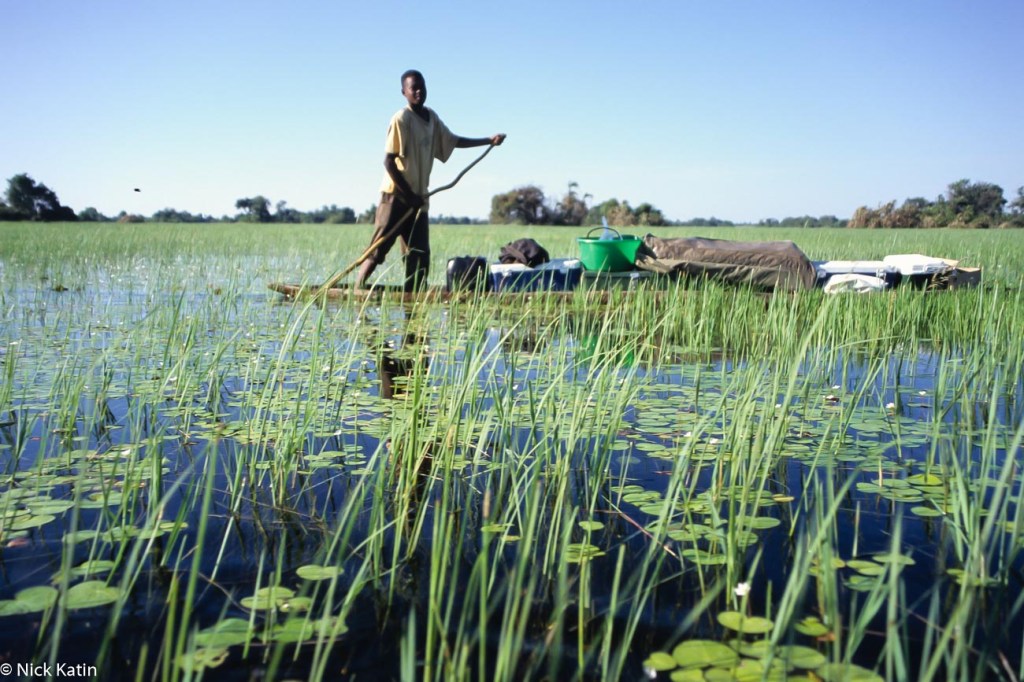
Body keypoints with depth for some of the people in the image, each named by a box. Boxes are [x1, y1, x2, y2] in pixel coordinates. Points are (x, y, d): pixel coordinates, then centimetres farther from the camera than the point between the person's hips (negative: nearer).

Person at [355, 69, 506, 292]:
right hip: (396, 196, -7)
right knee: (378, 250, -9)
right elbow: (389, 161, -14)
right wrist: (409, 194, -16)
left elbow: (453, 141, 27)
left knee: (420, 255, 4)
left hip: (418, 198, 7)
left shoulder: (431, 118, 12)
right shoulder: (401, 119, -11)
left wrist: (489, 140, 22)